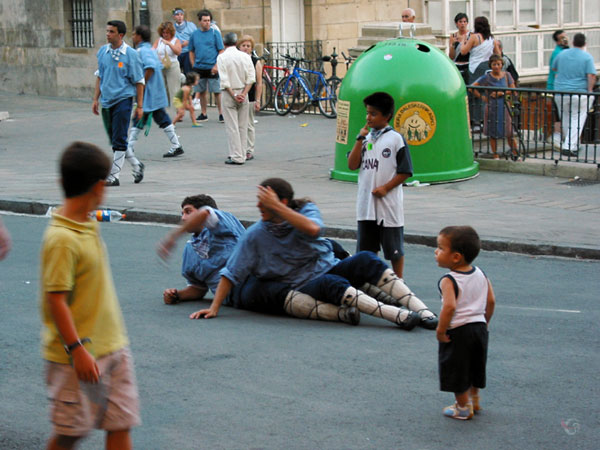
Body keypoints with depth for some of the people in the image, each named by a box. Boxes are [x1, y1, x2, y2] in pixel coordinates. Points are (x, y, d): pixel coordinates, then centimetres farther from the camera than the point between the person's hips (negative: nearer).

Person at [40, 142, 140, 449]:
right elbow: (55, 300, -21)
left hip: (112, 347, 8)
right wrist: (77, 350, -22)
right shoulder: (61, 239, -21)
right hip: (77, 355, -8)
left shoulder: (88, 225, 8)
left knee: (121, 424, 7)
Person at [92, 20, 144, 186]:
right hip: (106, 101, 6)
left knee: (119, 141, -6)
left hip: (123, 99, -6)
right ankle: (136, 165, 31)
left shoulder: (130, 54, -7)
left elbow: (139, 81, -3)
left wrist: (139, 106, -6)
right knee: (113, 140, 12)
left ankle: (114, 176, -1)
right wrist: (95, 99, 12)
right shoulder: (102, 51, 6)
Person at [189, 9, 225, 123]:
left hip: (212, 68, -4)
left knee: (217, 91, -4)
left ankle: (221, 113, 3)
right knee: (202, 91, 10)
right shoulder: (194, 34, 8)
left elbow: (221, 51, -4)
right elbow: (191, 52, 15)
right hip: (199, 68, 4)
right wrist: (194, 65, 5)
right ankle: (203, 114, 19)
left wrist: (217, 65, -13)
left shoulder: (215, 33, -2)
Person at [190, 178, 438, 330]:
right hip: (305, 287, -3)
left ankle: (421, 310, -30)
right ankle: (398, 316, -47)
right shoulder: (256, 236, -1)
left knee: (366, 260, -24)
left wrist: (277, 207, -24)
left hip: (331, 267, 3)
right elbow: (231, 273, 0)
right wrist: (214, 308, -9)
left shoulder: (306, 209, 1)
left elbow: (313, 229, -23)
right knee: (332, 284, -36)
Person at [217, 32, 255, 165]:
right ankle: (242, 155, 11)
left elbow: (224, 81, -13)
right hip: (243, 92, 3)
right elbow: (251, 78, -2)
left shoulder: (222, 57, -7)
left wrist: (233, 95, -11)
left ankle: (236, 157, -6)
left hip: (229, 94, -3)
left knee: (232, 127, -2)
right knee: (242, 126, 9)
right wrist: (243, 94, -5)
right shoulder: (245, 56, 2)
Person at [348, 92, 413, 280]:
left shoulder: (395, 139, -6)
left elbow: (405, 172, -7)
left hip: (389, 203, -5)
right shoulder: (366, 137, 9)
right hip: (366, 201, 5)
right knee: (366, 248, 12)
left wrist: (386, 188, -15)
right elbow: (352, 165, 0)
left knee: (394, 249, 5)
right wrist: (360, 140, -5)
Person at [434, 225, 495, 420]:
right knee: (474, 366, 25)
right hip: (479, 327, 7)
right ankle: (474, 400, 40)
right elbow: (491, 301, 5)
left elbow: (450, 306, -32)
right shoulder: (480, 274, 1)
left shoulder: (448, 281, -20)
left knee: (456, 371, 10)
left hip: (458, 331, -7)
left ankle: (463, 407, 20)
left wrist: (440, 331, -22)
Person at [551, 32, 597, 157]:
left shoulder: (562, 54, 6)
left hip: (560, 93, 4)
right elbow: (591, 75, -14)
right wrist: (590, 90, -5)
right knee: (577, 120, 1)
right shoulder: (587, 57, -6)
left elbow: (554, 68, 21)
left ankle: (571, 144, 29)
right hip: (579, 93, -4)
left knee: (565, 119, 17)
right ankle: (569, 147, -9)